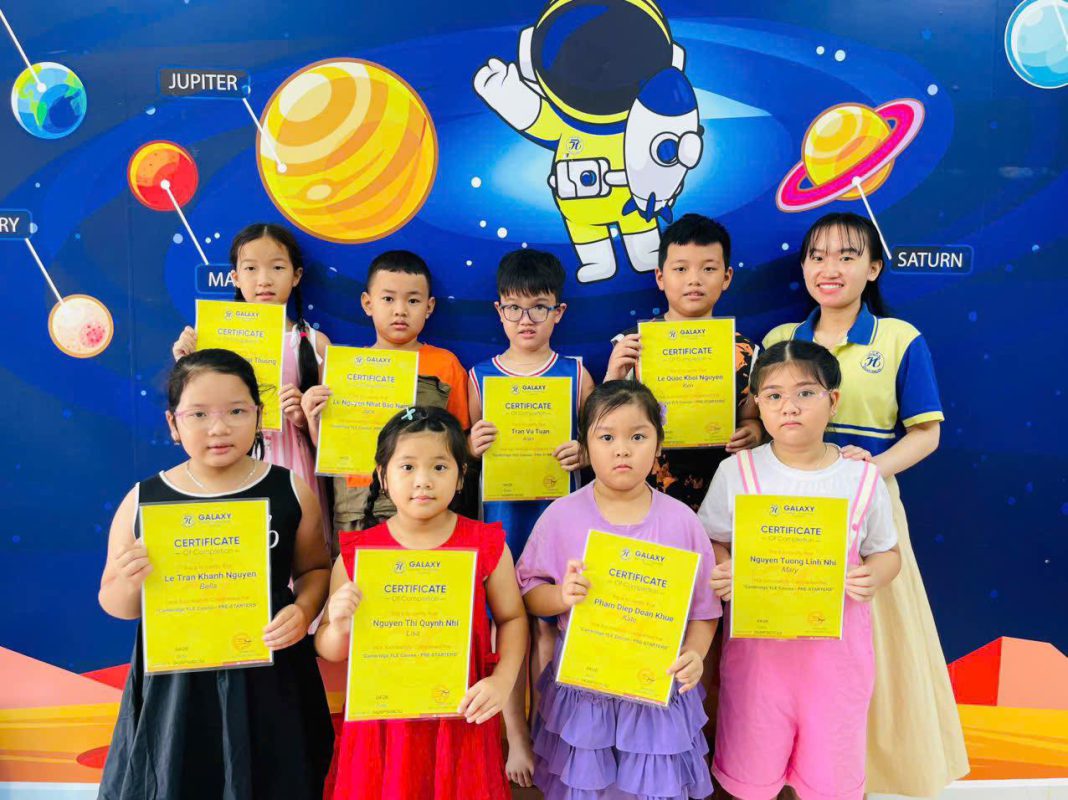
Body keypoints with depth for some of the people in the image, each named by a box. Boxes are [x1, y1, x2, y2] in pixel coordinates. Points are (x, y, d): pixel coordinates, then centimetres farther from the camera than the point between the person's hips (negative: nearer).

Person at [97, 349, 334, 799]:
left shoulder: (290, 490, -7)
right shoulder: (142, 501, -6)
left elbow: (315, 568, 7)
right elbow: (116, 605, 3)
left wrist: (303, 611, -12)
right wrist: (129, 583, -18)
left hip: (269, 680, 0)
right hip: (175, 684, 0)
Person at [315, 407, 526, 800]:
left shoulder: (486, 545, -6)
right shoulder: (357, 552, -6)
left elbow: (512, 619, 3)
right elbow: (328, 650, 1)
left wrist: (502, 681, -11)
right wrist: (340, 627, -21)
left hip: (462, 720, 0)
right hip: (382, 723, 1)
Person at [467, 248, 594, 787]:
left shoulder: (575, 373, 0)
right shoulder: (480, 376, 1)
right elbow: (462, 450, 5)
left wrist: (583, 454, -17)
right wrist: (472, 444, -16)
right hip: (501, 512, 1)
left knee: (548, 626, 8)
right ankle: (516, 738, 27)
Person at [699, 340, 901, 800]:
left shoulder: (862, 478, -4)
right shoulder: (736, 473, -6)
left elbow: (887, 552, 7)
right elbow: (712, 543, 2)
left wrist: (874, 576, -14)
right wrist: (721, 574, -19)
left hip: (837, 645, 1)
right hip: (758, 641, 0)